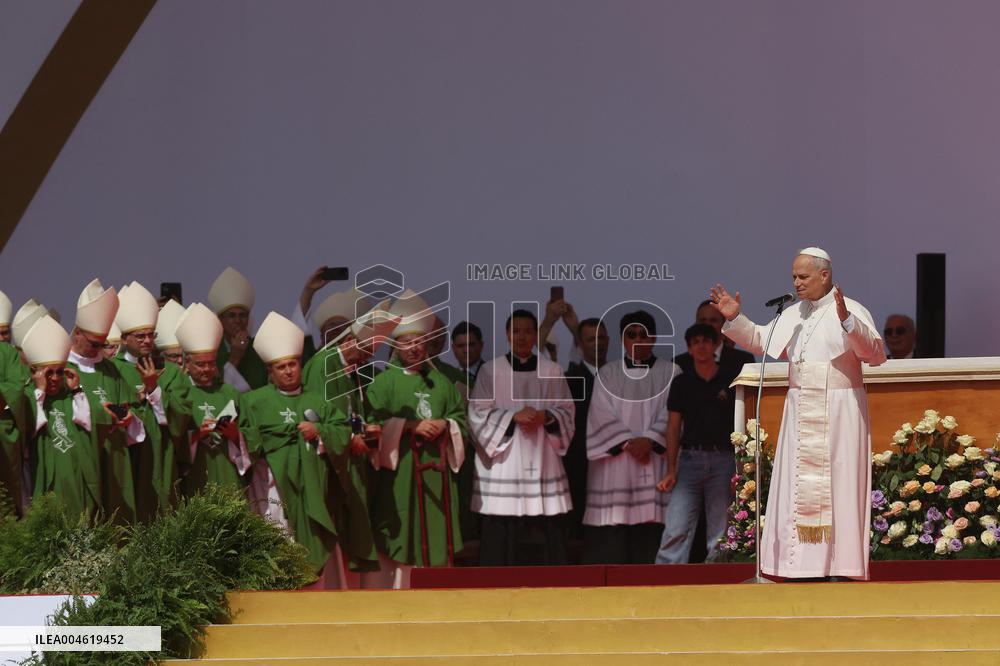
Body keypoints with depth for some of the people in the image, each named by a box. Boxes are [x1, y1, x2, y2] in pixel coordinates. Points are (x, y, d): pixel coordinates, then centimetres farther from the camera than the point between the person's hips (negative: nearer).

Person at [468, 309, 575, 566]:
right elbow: (478, 414, -2)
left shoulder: (552, 372, 9)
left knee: (545, 532, -1)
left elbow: (566, 411, 8)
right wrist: (513, 416, -15)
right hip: (504, 461, -2)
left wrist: (546, 417, -12)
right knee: (503, 533, -5)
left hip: (542, 461, 2)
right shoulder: (491, 371, 3)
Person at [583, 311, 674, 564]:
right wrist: (628, 443, -14)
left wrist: (648, 440, -16)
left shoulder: (670, 372, 9)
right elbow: (602, 414, -1)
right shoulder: (608, 374, 10)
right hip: (615, 461, 0)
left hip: (655, 460, 0)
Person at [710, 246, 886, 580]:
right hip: (801, 412, 7)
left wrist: (847, 321, -37)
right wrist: (734, 318, 4)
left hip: (839, 412, -7)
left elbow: (875, 354, -23)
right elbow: (760, 340, 21)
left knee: (836, 487, -6)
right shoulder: (794, 314, 11)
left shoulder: (852, 312, -10)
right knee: (799, 486, 3)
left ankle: (842, 567, -3)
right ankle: (804, 563, 5)